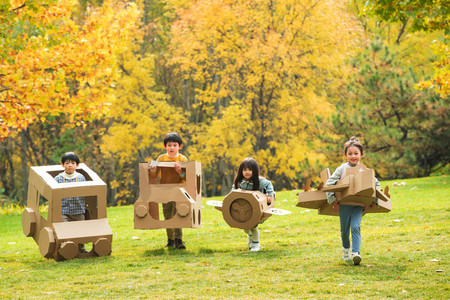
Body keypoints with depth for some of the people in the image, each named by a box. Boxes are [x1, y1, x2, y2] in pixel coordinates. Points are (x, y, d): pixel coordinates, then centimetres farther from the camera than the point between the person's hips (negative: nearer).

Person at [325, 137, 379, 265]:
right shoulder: (342, 169, 0)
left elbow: (376, 184, 15)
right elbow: (329, 183, 0)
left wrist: (374, 200, 8)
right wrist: (332, 200, -5)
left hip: (359, 205, -1)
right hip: (344, 204, 1)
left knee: (355, 227, -18)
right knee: (344, 230, 10)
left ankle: (356, 253, -22)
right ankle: (346, 248, 36)